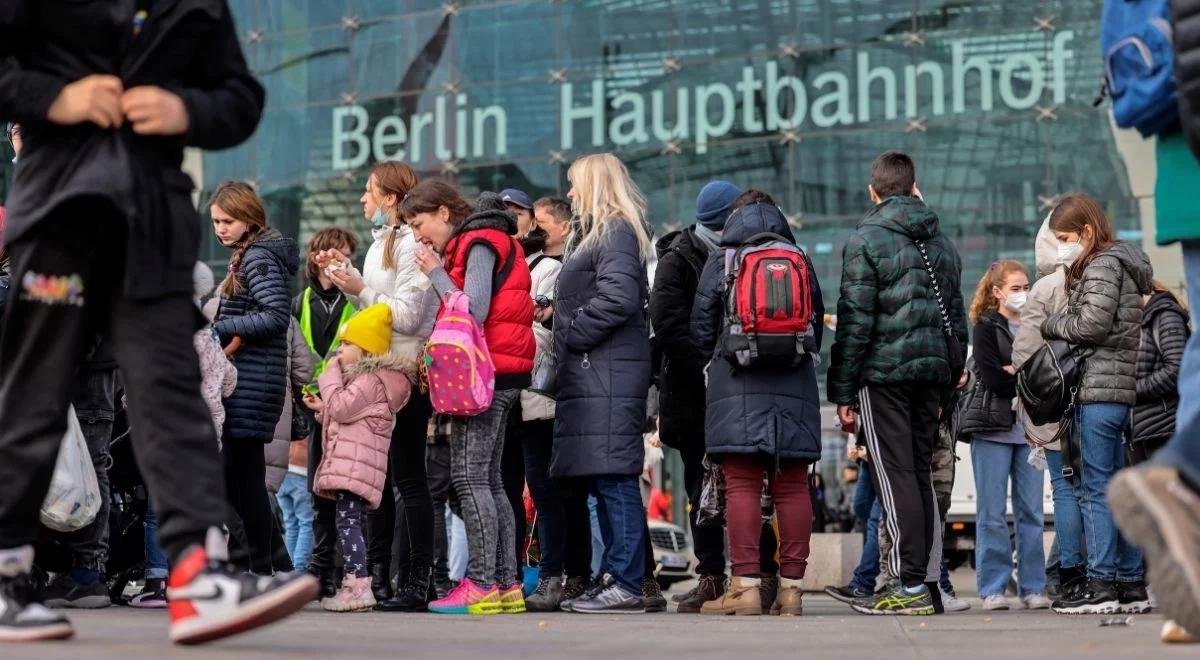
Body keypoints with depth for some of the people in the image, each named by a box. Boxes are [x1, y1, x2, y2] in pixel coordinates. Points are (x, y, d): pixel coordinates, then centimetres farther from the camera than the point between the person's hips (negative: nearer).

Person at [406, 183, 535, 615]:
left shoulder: (479, 244, -9)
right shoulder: (475, 243, 21)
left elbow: (473, 312, -20)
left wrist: (436, 272, -11)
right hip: (496, 376, 10)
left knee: (469, 477, -11)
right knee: (488, 479, 10)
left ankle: (481, 585, -13)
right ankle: (506, 585, 10)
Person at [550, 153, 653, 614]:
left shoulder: (616, 232, -8)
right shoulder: (599, 234, 24)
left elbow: (619, 298, -21)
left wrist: (570, 333, -12)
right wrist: (559, 314, 10)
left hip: (608, 374, -10)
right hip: (592, 374, 10)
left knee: (614, 477, -11)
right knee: (604, 481, 10)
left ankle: (627, 584, -11)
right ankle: (614, 577, 13)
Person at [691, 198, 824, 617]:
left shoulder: (720, 262, 5)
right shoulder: (802, 263, 11)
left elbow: (701, 330, 7)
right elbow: (818, 325, 16)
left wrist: (715, 364, 23)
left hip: (737, 388, -3)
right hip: (795, 388, 3)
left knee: (741, 486, -5)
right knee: (792, 486, 2)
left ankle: (746, 586, -11)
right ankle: (791, 587, 1)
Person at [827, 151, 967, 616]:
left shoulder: (866, 240, -5)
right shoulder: (942, 243, 16)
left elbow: (855, 320, -10)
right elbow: (956, 317, 18)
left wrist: (843, 392, -7)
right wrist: (950, 381, 22)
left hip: (883, 372, -6)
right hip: (932, 372, 6)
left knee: (895, 475, -6)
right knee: (920, 474, 10)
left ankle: (911, 586, -10)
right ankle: (924, 582, 10)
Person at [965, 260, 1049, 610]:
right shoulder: (986, 327, 2)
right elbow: (992, 378, -11)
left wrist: (1015, 372, -8)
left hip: (1029, 428, 4)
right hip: (994, 427, -4)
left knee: (1032, 512, 2)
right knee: (992, 513, -2)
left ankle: (1033, 587, 8)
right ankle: (993, 588, 3)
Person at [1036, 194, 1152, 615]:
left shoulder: (1102, 265, -7)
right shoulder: (1126, 262, 22)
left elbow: (1093, 323, -16)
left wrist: (1050, 325, 0)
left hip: (1100, 389, -10)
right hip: (1126, 390, 10)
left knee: (1095, 489, -9)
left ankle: (1101, 585, -10)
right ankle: (1131, 585, 10)